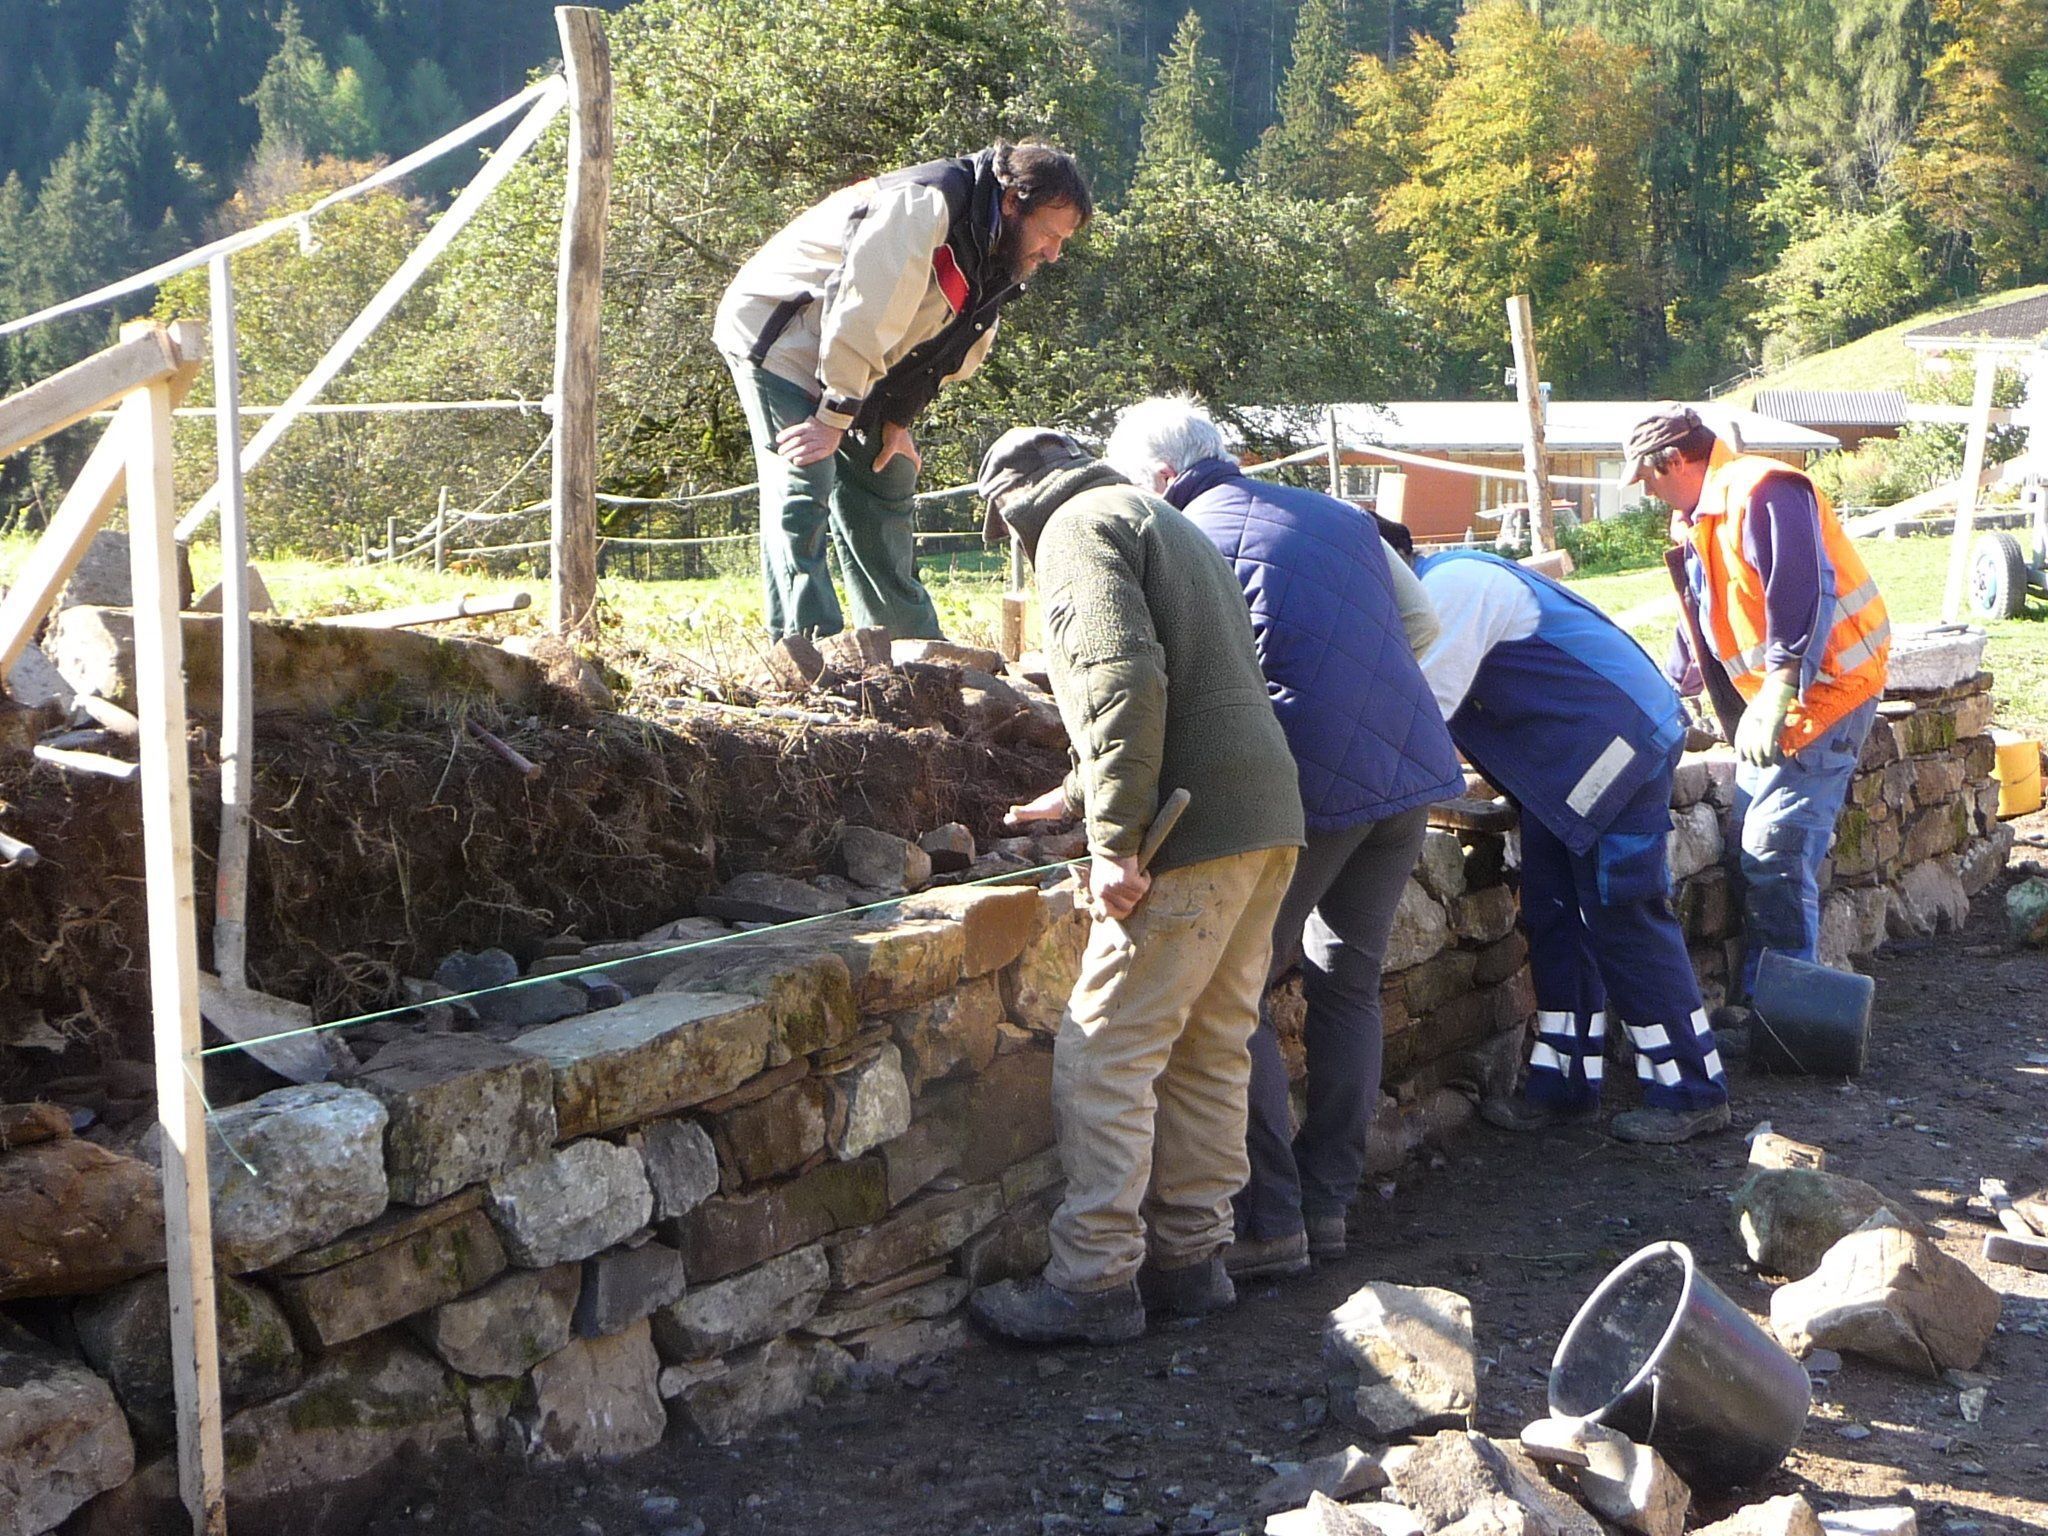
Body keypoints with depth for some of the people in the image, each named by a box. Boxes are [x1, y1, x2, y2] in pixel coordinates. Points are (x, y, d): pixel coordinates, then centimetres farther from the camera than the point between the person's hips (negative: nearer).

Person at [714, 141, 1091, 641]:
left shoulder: (1000, 260, 2)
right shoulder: (923, 206, -28)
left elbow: (952, 349, 10)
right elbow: (860, 318, -30)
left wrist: (898, 419, 2)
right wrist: (834, 420, -26)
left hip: (852, 369, 10)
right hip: (775, 333, -10)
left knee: (884, 484, 11)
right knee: (802, 488, -17)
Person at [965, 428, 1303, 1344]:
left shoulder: (1074, 526, -3)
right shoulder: (1159, 521, 27)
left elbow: (1124, 678, -19)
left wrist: (1114, 839, -21)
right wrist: (1079, 797, 40)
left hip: (1195, 827, -10)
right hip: (1267, 818, 10)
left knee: (1105, 1053, -4)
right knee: (1209, 1051, 14)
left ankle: (1094, 1283, -1)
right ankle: (1190, 1257, 21)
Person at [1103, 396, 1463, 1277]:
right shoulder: (1336, 514, 17)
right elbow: (1420, 625, 22)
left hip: (1314, 783, -7)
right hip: (1411, 772, 7)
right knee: (1348, 986, 15)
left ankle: (1270, 1224, 0)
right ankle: (1328, 1204, 18)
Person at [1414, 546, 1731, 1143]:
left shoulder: (1451, 585, -20)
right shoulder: (1448, 583, 13)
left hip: (1617, 745, -10)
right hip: (1561, 760, 11)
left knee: (1623, 920, -6)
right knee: (1553, 916, 10)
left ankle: (1692, 1093, 3)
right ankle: (1564, 1082, 17)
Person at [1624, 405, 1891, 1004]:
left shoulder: (1761, 493, -17)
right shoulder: (1702, 519, 16)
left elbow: (1806, 594, -28)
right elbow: (1705, 619, 30)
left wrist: (1779, 691, -34)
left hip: (1827, 688, -11)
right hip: (1770, 703, 11)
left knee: (1776, 855, -14)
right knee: (1752, 853, 11)